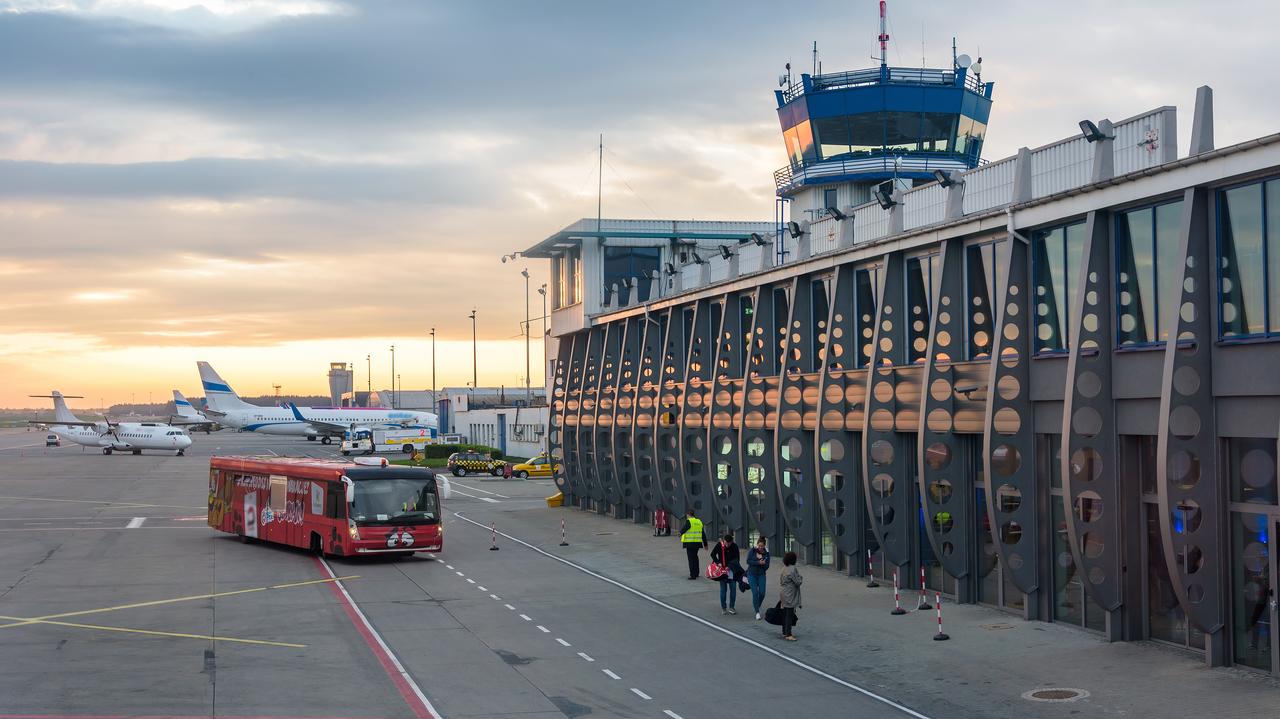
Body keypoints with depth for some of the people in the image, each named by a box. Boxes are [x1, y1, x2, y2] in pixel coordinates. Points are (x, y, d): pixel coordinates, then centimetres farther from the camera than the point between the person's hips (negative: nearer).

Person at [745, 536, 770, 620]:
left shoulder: (766, 553, -1)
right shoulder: (752, 551, -5)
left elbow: (767, 566, -2)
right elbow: (748, 561, -12)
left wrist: (763, 564, -24)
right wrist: (758, 563, -20)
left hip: (761, 575, 2)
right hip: (752, 574, -2)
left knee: (762, 593, -3)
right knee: (755, 593, -10)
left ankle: (756, 606, 27)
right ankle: (757, 612, -6)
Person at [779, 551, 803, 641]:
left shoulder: (784, 568, 9)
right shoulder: (792, 569, -19)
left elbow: (780, 581, 17)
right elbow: (798, 582, -16)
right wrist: (801, 577, 2)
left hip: (784, 593, 9)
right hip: (790, 595, -9)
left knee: (785, 614, 15)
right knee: (789, 614, -6)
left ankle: (785, 632, 23)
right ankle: (788, 634, -6)